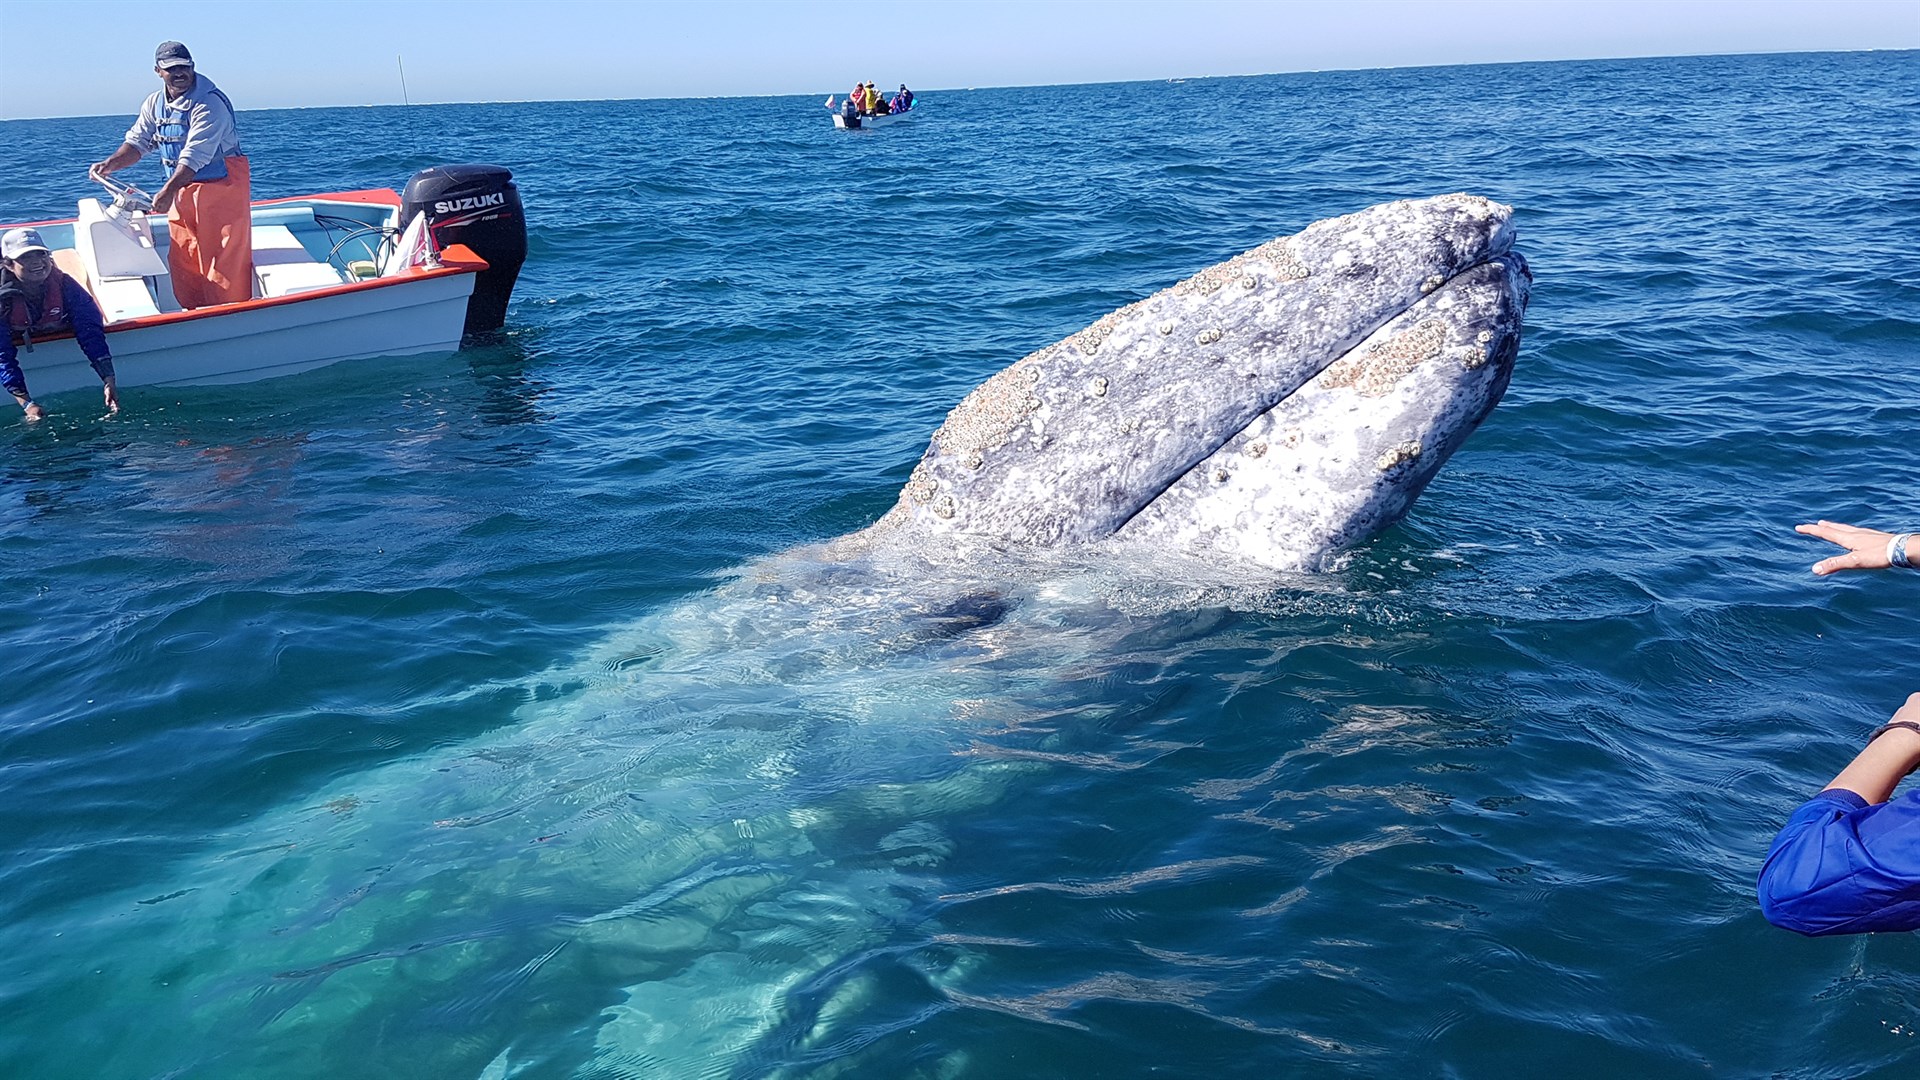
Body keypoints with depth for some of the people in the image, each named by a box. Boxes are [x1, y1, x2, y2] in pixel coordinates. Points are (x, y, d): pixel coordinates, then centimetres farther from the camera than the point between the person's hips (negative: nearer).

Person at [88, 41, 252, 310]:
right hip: (182, 189, 8)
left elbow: (194, 156, -27)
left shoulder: (209, 103, -20)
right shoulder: (154, 104, 6)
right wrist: (110, 164, -7)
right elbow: (137, 142, 11)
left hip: (221, 187, -7)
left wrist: (167, 192, -34)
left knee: (224, 258, -6)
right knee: (183, 257, 10)